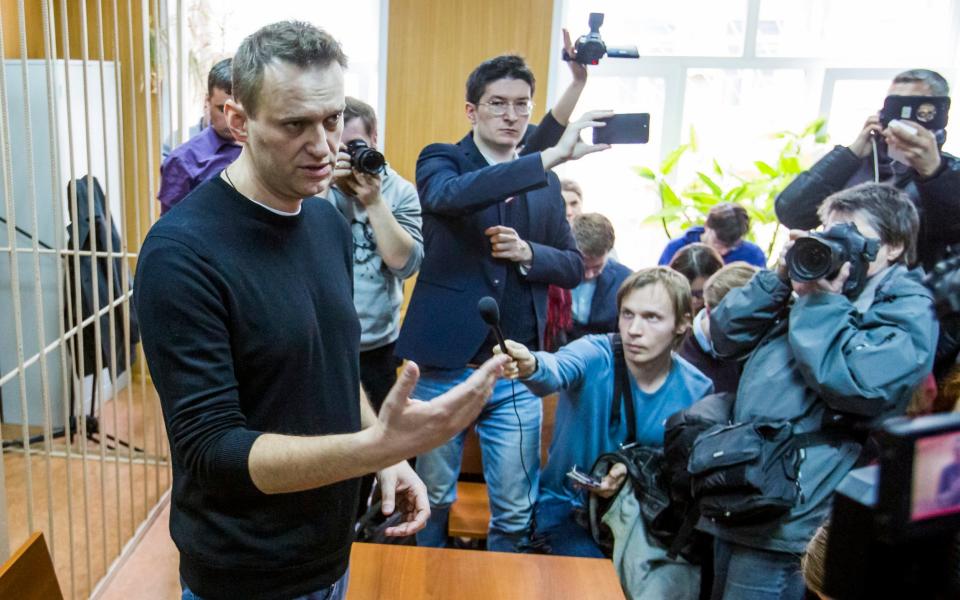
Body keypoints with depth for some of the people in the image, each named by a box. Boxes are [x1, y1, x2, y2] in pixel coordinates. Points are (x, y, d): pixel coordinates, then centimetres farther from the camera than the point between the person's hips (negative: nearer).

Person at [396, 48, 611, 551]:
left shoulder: (546, 184, 8)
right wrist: (552, 155, -34)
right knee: (431, 500, 15)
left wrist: (530, 253, -12)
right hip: (442, 367, -2)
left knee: (515, 511, 10)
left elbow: (574, 267, 10)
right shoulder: (440, 161, -2)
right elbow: (451, 195, -27)